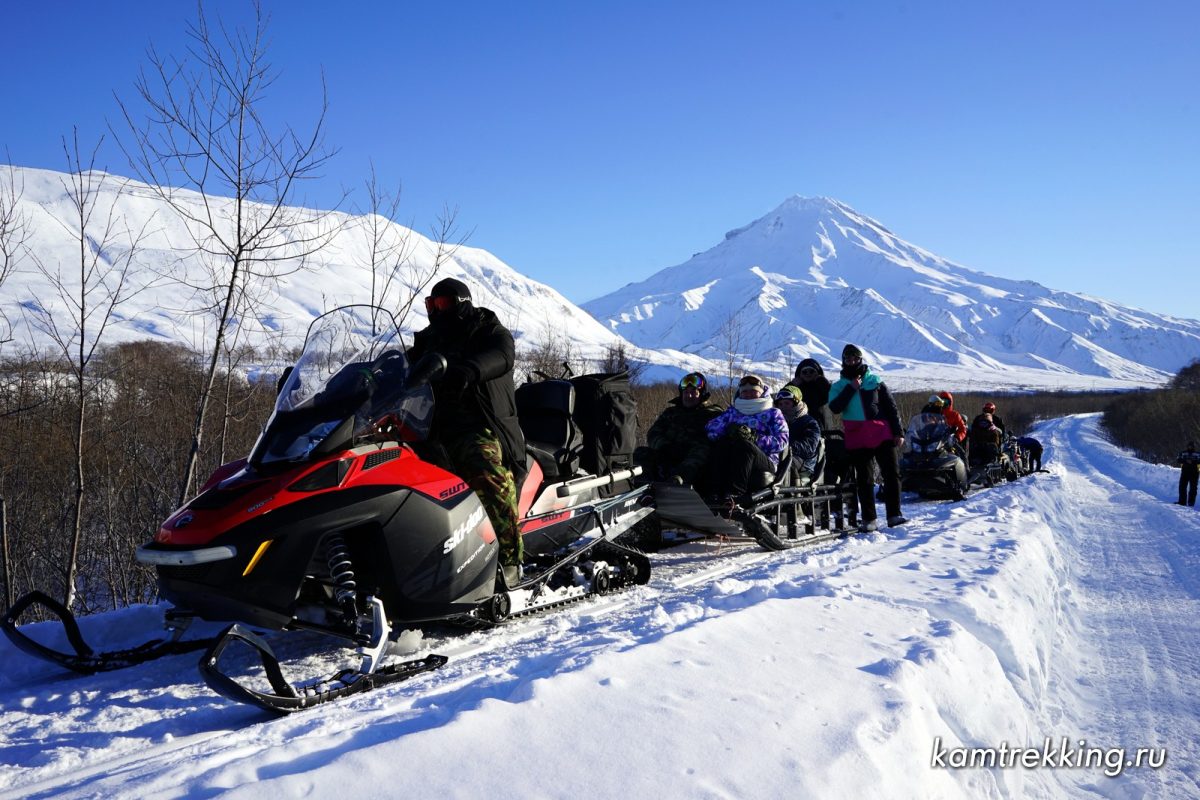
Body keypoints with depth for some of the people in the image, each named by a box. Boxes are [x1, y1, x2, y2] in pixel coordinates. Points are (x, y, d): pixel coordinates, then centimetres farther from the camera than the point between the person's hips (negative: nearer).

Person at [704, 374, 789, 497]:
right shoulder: (732, 412, 31)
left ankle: (736, 494, -49)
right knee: (721, 443, -29)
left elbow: (782, 441, 2)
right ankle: (719, 491, -41)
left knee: (743, 445, -34)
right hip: (729, 463, 2)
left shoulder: (772, 413, 22)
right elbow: (710, 428, 11)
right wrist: (729, 431, -12)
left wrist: (754, 438, -14)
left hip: (765, 463, -2)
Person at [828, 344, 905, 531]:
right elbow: (835, 408, -9)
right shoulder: (838, 387, 10)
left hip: (882, 436, 0)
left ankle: (894, 515, 0)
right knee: (864, 480, 3)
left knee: (892, 474, -5)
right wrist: (851, 388, -10)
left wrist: (898, 432, 3)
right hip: (857, 440, 0)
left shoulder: (875, 381, 9)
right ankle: (869, 520, 7)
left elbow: (891, 408, 9)